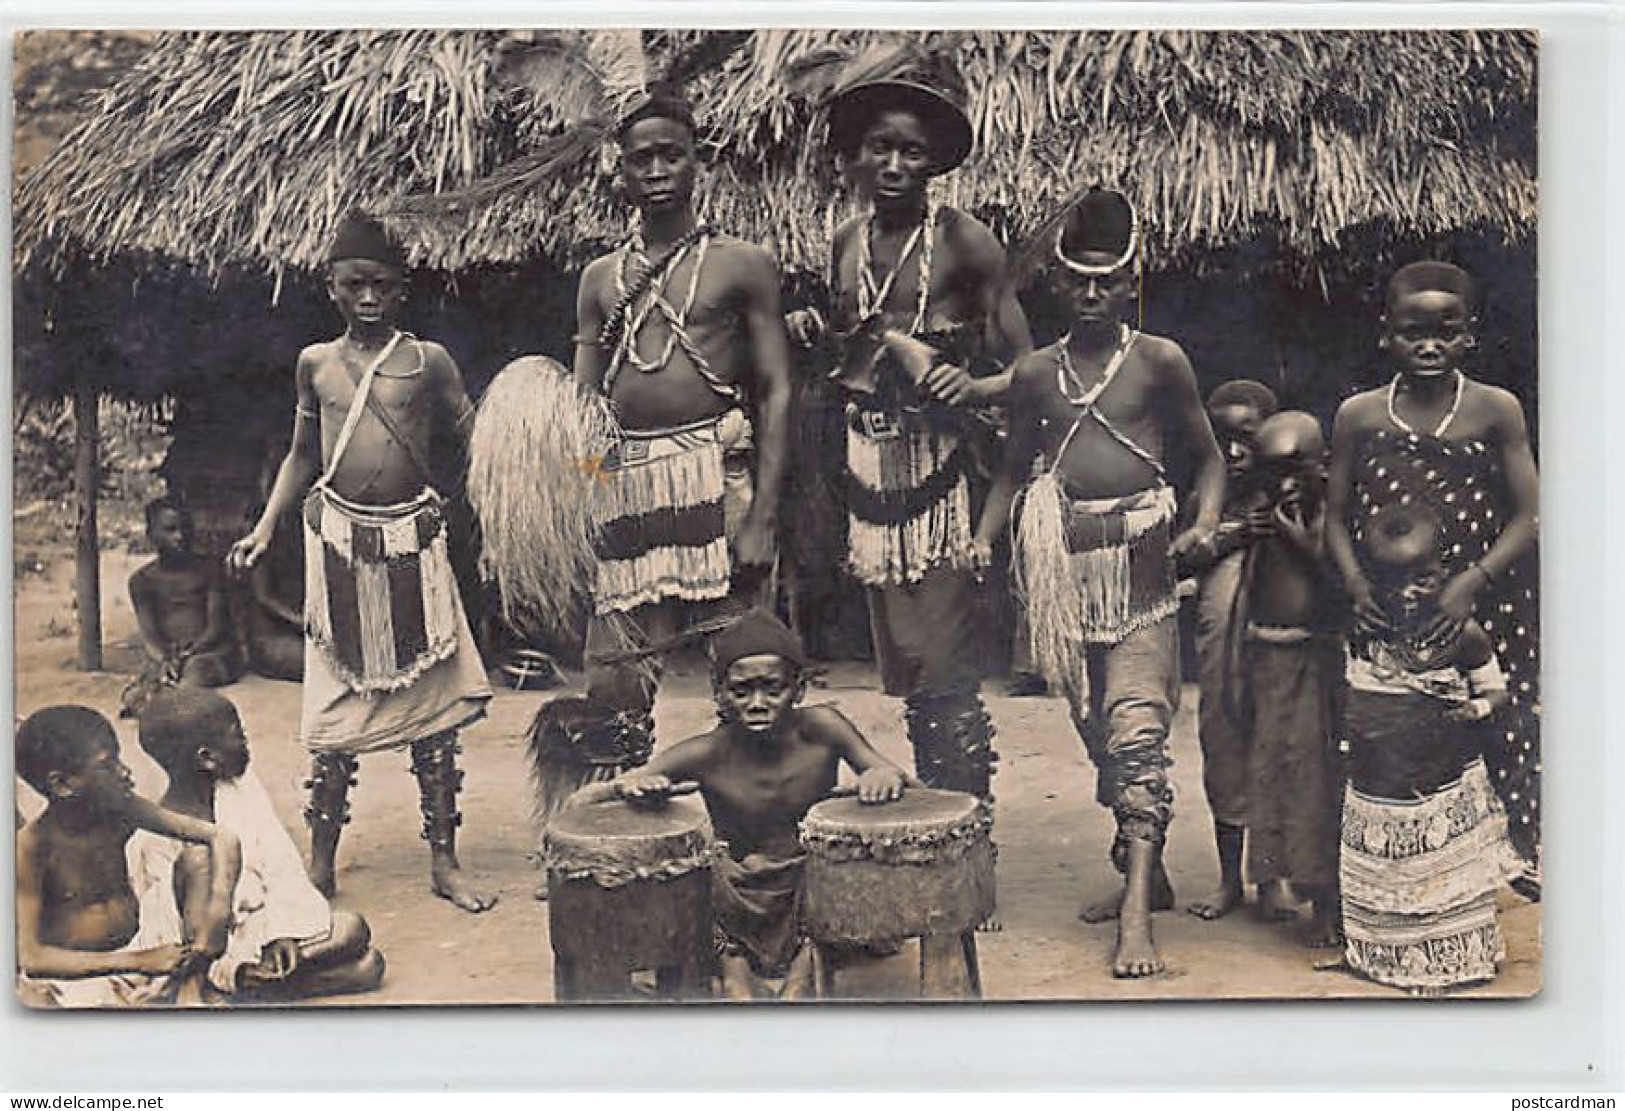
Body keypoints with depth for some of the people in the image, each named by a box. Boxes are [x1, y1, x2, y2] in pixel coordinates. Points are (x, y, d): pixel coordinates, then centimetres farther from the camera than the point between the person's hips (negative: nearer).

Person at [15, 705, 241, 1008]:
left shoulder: (121, 812, -8)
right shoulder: (31, 846, -19)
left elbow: (222, 838, -5)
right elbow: (30, 956, -19)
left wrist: (216, 918, -20)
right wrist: (138, 961, -23)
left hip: (137, 946, 4)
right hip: (70, 971, -4)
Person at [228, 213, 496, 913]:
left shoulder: (428, 361, 2)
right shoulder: (315, 363, 8)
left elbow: (476, 441, 4)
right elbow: (302, 454, 18)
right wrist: (265, 528, 12)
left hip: (413, 539, -1)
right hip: (339, 537, 1)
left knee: (432, 701, 3)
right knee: (334, 702, 6)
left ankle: (444, 862, 13)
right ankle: (321, 863, 19)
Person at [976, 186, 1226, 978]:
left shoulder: (1159, 361, 4)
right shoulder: (1036, 374, 11)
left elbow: (1206, 454, 9)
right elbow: (1013, 471, 19)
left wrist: (1207, 519, -10)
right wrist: (981, 541, 5)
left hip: (1138, 553, -4)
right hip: (1066, 558, 4)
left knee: (1136, 729, -13)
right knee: (1095, 729, 10)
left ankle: (1136, 911, -15)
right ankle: (1145, 875, 26)